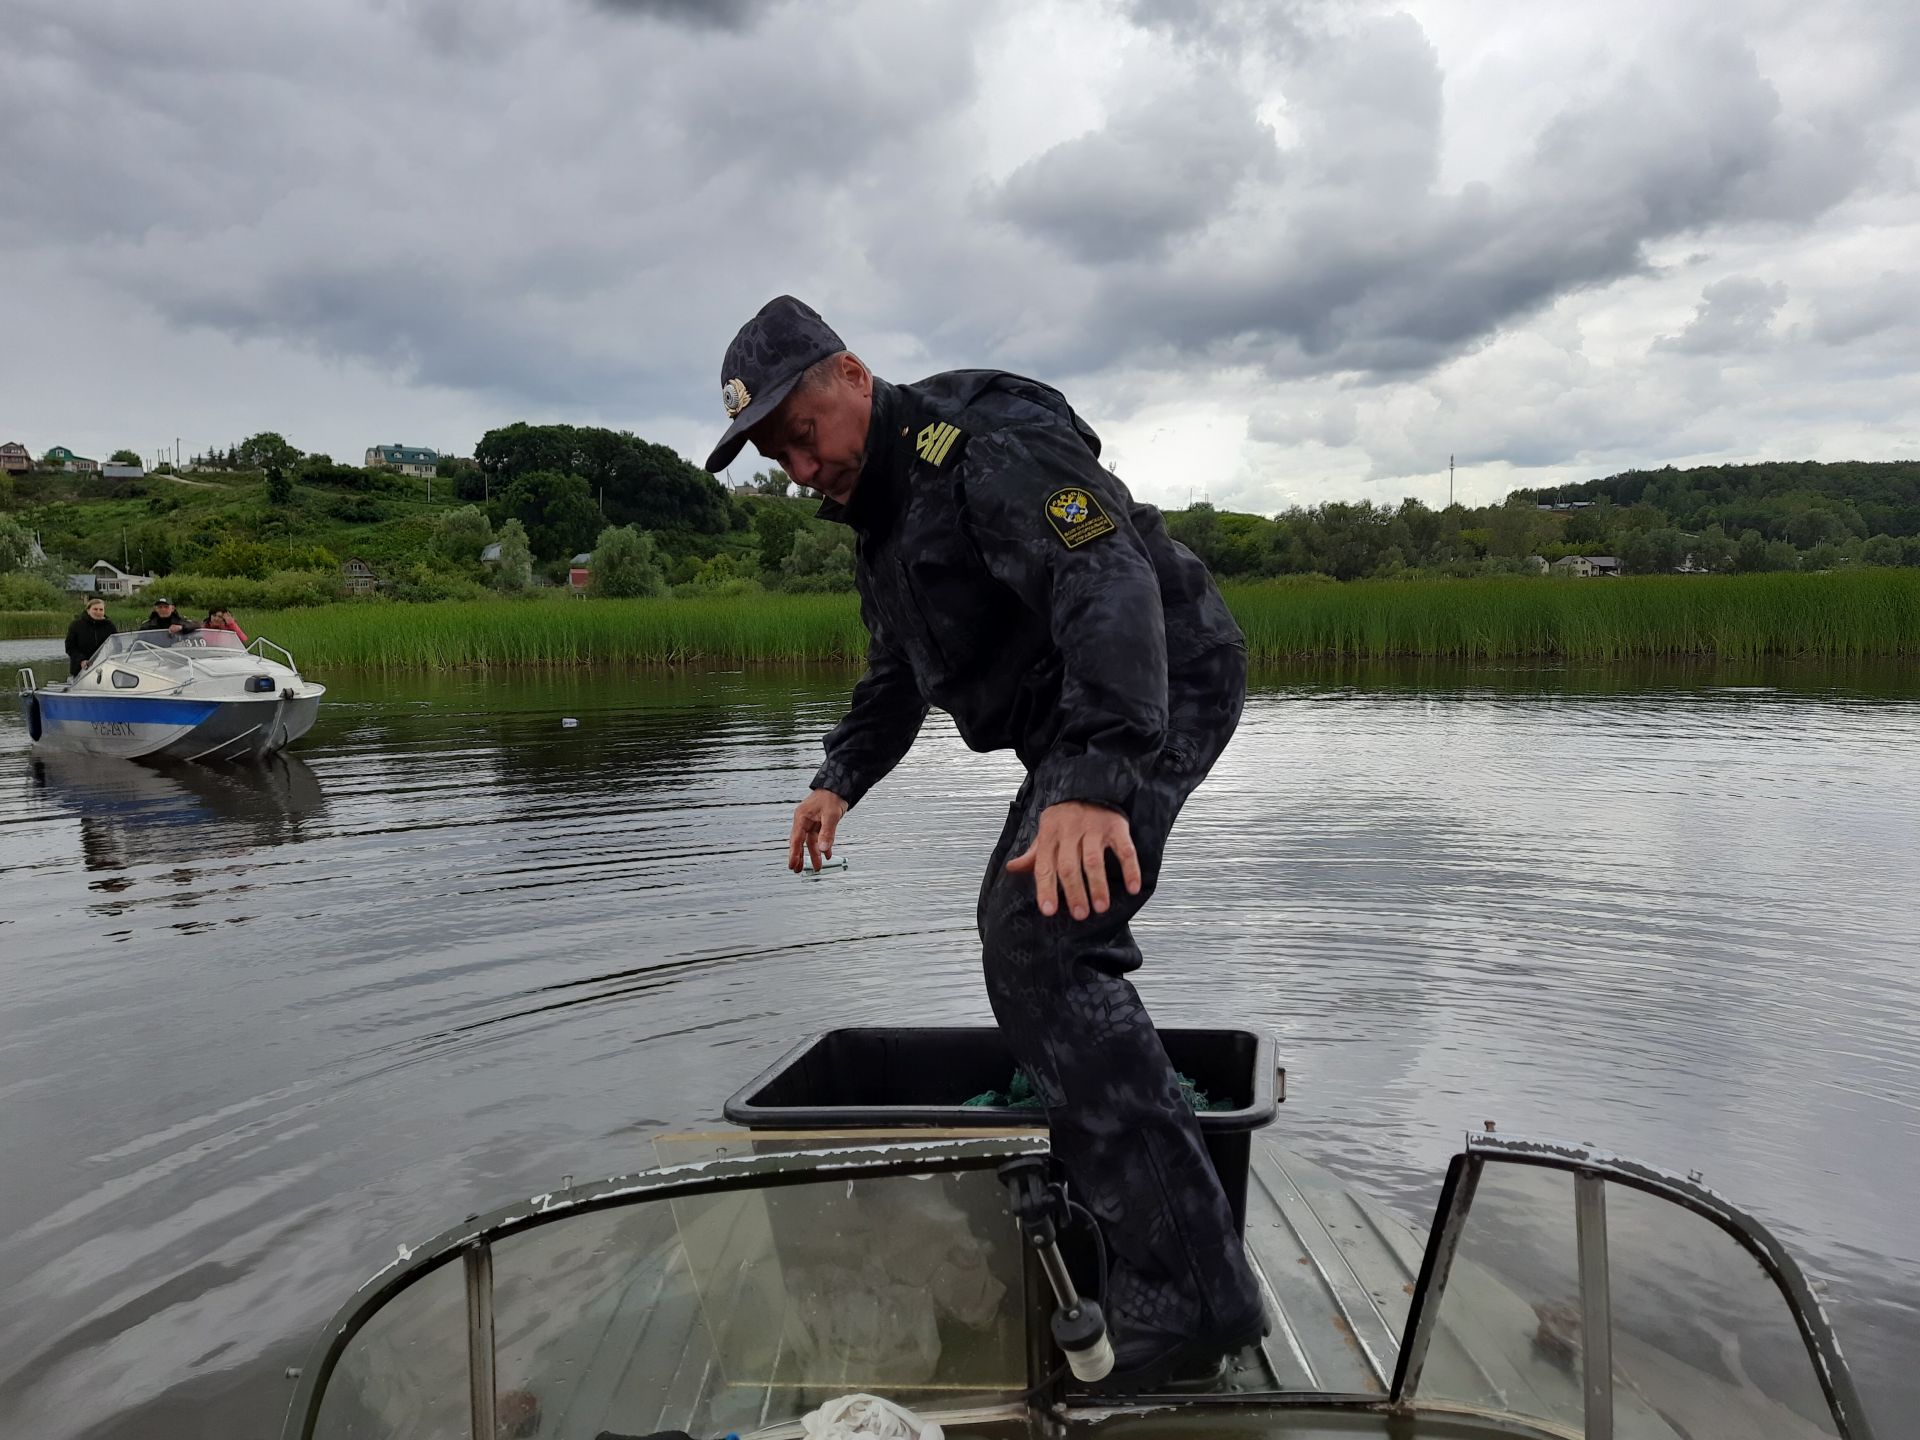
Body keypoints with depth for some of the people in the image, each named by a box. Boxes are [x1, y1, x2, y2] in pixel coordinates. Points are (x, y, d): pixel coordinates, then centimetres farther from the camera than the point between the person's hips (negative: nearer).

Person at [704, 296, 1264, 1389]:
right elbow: (900, 670, 25)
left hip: (1155, 695, -11)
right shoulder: (880, 507, 14)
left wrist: (1096, 783, -48)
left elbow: (1109, 579, -36)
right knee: (1020, 929, 21)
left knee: (1039, 946, -24)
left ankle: (1191, 1291, -21)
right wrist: (843, 777, 11)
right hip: (1074, 726, 11)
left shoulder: (986, 444, -20)